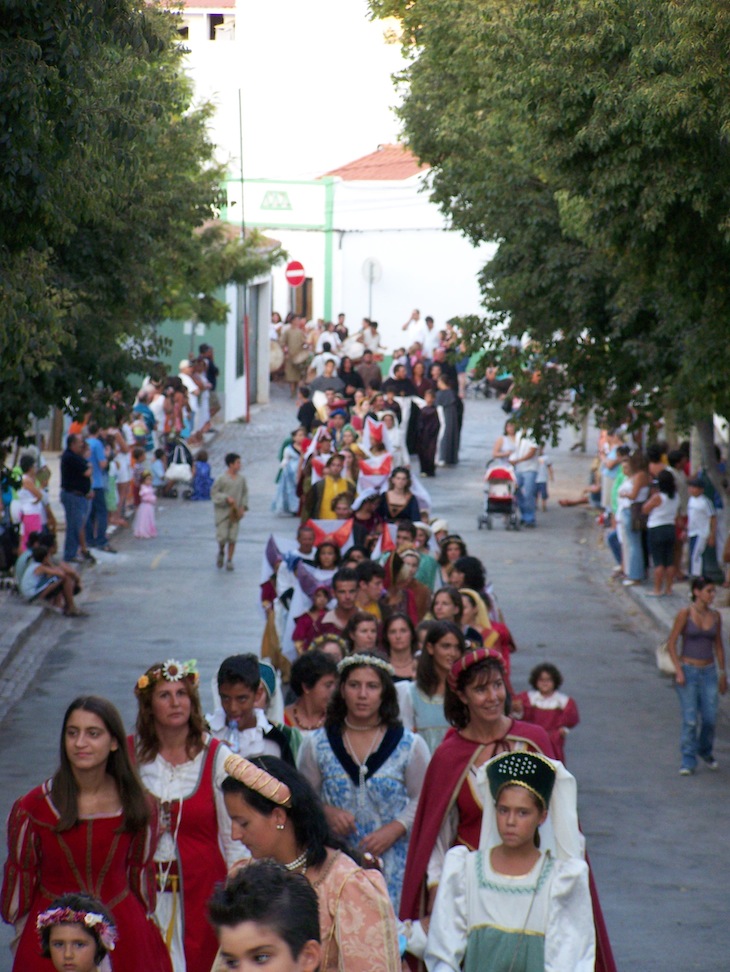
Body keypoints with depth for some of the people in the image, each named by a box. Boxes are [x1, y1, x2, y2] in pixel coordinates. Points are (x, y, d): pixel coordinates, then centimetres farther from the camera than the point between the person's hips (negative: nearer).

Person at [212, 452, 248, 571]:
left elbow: (245, 493, 12)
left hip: (235, 512, 3)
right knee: (222, 536, -6)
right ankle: (221, 552, 25)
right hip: (223, 511, -3)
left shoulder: (241, 479, 3)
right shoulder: (221, 479, -9)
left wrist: (243, 507, 2)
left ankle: (229, 560, 12)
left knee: (232, 538, 1)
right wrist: (226, 498, -18)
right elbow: (214, 493, -6)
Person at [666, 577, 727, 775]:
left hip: (708, 672, 4)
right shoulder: (685, 614, -9)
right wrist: (678, 671, -14)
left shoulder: (715, 616, 4)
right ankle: (688, 762, 4)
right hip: (688, 670, -4)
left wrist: (723, 674, 13)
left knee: (710, 718, 1)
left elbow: (718, 646, 13)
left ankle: (705, 750, 29)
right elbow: (671, 644, -7)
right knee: (690, 719, -7)